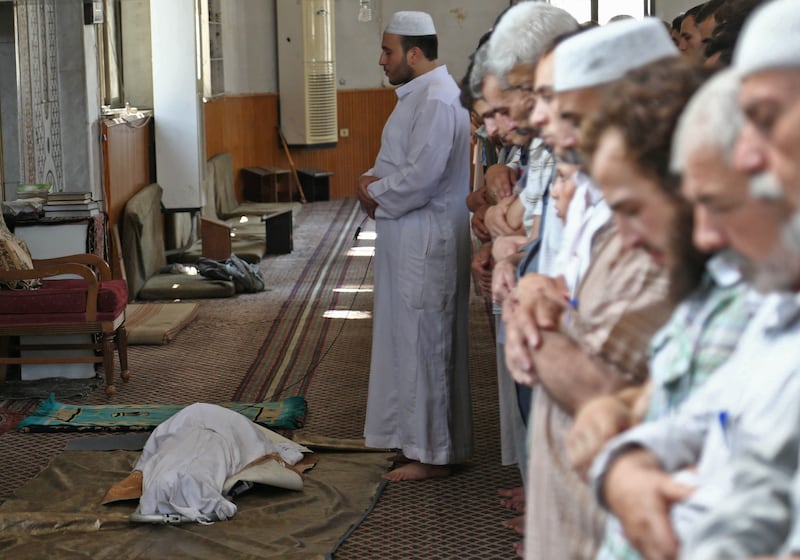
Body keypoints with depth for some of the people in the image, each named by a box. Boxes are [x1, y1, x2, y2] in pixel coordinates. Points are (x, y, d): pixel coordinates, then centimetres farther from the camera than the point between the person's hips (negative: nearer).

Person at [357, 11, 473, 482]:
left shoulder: (437, 101, -19)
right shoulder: (421, 94, 15)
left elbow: (422, 177, -26)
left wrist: (376, 195, -10)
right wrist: (375, 179, 3)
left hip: (426, 244, -11)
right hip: (411, 243, 11)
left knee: (422, 344, -4)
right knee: (413, 341, 16)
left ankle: (431, 454, 4)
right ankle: (423, 439, 25)